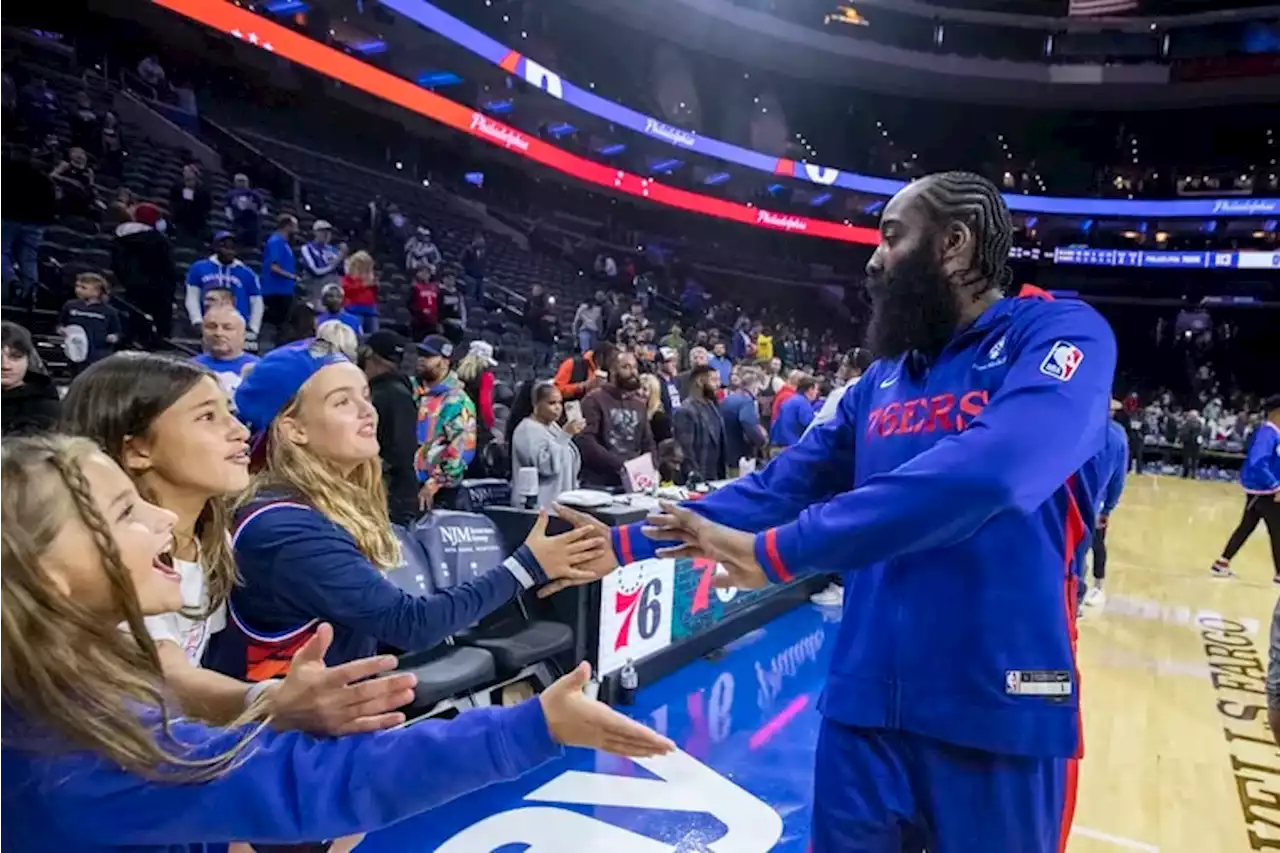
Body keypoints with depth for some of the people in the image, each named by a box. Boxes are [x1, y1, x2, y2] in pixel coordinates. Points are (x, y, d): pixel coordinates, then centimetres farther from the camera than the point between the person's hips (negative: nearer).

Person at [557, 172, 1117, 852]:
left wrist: (775, 553, -27)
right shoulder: (883, 380, 10)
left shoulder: (1061, 335, -9)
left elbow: (985, 473, -28)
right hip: (865, 700, 5)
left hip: (996, 711, -5)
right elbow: (778, 486, 10)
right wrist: (626, 545, 5)